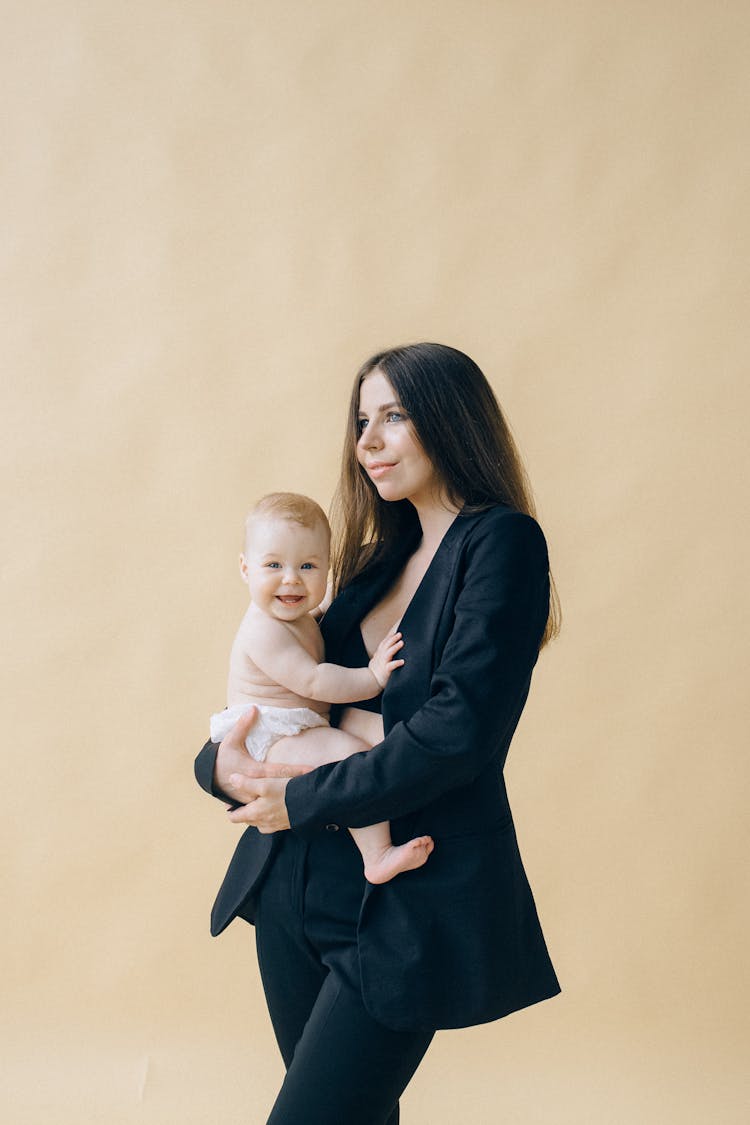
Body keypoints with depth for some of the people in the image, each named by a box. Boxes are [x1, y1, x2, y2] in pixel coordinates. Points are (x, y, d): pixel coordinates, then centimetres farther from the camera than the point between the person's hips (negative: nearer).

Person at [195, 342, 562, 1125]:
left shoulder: (501, 543, -10)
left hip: (409, 902, -7)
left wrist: (300, 801, -13)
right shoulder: (383, 557, 13)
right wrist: (222, 762, -6)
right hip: (299, 881, 7)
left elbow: (456, 730, -20)